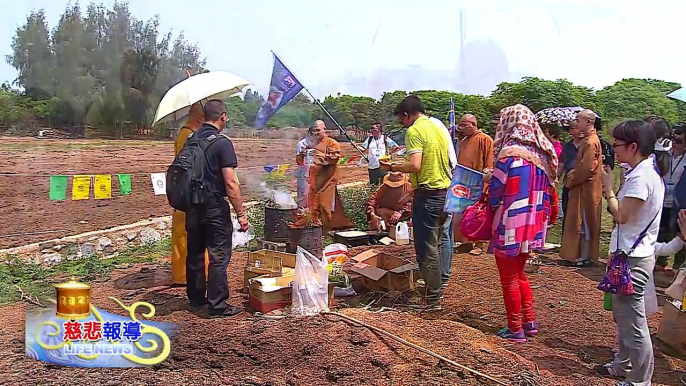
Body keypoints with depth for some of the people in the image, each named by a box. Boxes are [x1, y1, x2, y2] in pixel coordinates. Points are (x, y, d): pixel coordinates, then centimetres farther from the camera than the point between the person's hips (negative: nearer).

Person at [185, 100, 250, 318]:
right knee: (218, 257, 1)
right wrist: (241, 214, -13)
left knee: (194, 254, 15)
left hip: (193, 206, 7)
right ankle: (217, 306, 6)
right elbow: (230, 183, -18)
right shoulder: (222, 142, -13)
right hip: (214, 206, -7)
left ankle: (196, 300, 27)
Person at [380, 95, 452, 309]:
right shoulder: (439, 127, 14)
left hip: (428, 193, -9)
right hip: (445, 191, 9)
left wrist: (393, 167, -7)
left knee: (426, 247, -1)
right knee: (434, 243, 19)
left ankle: (433, 297, 5)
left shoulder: (414, 131, -12)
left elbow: (415, 165, -22)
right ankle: (436, 288, 28)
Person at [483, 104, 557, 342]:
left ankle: (515, 329, 16)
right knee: (519, 274, 24)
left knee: (509, 279, 7)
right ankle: (530, 322, 29)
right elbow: (545, 192, 11)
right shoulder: (542, 154, 4)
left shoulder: (509, 155, -18)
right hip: (532, 225, 7)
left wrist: (491, 179, 4)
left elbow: (495, 197, -17)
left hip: (510, 227, -7)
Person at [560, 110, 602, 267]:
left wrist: (571, 181, -12)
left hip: (586, 189, -10)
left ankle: (584, 257, 6)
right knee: (581, 223, 14)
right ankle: (581, 254, 21)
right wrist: (573, 175, 5)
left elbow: (586, 168, -24)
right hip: (582, 187, 10)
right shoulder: (587, 139, 12)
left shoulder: (590, 142, -19)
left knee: (584, 223, -2)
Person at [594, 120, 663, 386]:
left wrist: (608, 187, -10)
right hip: (632, 254, 11)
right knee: (624, 315, 23)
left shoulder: (642, 176, -20)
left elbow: (621, 215, -21)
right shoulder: (646, 172, 12)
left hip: (633, 258, -11)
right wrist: (610, 190, 5)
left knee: (633, 321, -3)